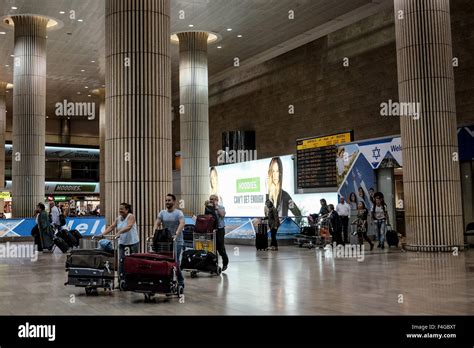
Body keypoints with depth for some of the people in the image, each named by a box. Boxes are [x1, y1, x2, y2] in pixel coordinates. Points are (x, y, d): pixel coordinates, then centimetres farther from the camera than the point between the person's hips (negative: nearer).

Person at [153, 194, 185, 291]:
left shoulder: (178, 213, -6)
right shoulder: (162, 213, 8)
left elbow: (182, 224, -23)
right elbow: (157, 223, -2)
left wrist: (176, 234, -38)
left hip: (176, 242, -5)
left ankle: (180, 283, 3)